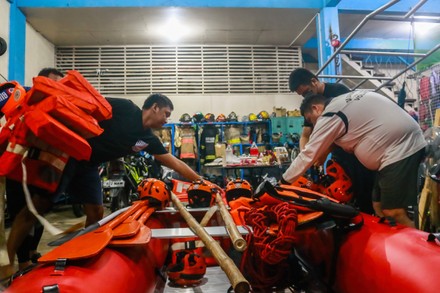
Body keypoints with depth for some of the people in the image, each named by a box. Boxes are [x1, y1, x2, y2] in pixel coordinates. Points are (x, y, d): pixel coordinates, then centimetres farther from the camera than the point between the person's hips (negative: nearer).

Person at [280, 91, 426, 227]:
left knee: (393, 212, -12)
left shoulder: (329, 117, -10)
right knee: (379, 206, 11)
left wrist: (284, 181, 4)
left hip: (400, 148, -10)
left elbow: (308, 155, -6)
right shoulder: (346, 100, 17)